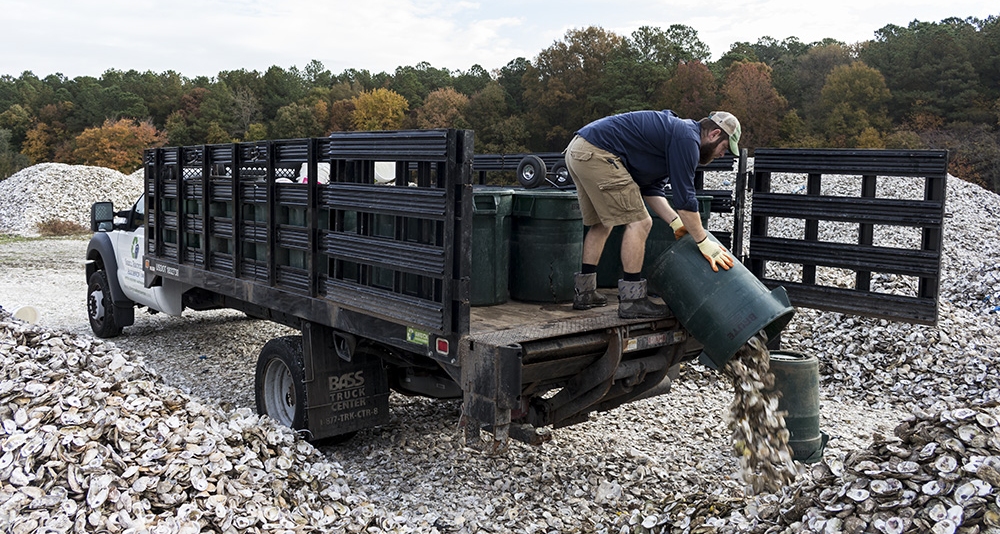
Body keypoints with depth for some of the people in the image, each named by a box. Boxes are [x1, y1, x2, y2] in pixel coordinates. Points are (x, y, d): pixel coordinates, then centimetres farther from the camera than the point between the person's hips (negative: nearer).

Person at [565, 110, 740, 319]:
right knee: (638, 222, -6)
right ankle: (632, 301, -2)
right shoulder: (687, 139, -8)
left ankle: (584, 292, 26)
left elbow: (651, 188, 22)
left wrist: (677, 223, 15)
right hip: (596, 153, -11)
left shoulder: (675, 130, 23)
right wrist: (704, 243, -3)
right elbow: (684, 197, -11)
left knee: (602, 223, 21)